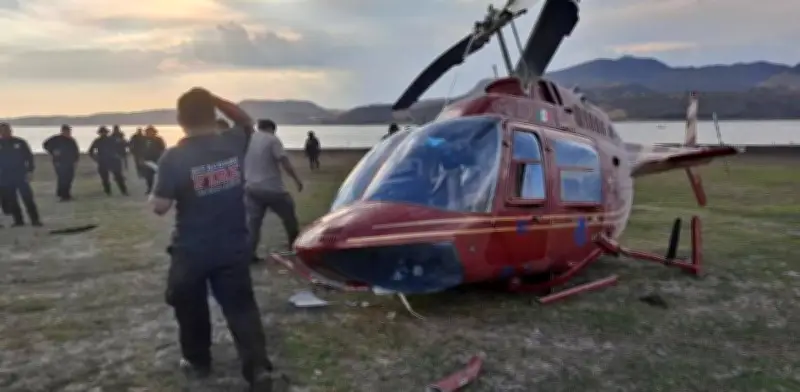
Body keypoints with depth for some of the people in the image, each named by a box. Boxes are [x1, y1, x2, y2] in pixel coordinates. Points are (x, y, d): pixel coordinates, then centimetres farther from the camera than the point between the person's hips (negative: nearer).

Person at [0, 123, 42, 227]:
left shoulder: (20, 142, 0)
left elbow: (29, 156, 1)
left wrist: (29, 171, -6)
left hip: (21, 175, -3)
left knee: (28, 198, -5)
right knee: (11, 200, 4)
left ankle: (35, 219, -3)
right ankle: (18, 220, 12)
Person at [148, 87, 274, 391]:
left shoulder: (173, 157, -17)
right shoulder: (234, 143, -6)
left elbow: (159, 207, -12)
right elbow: (246, 121, 17)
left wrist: (154, 194, 10)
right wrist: (215, 100, 8)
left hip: (191, 250, -2)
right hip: (234, 247, 3)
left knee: (190, 307, 20)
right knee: (241, 307, 8)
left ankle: (197, 361, 34)